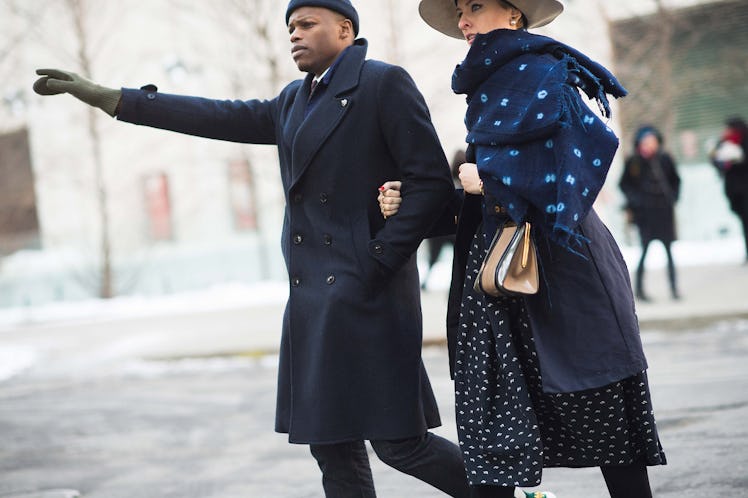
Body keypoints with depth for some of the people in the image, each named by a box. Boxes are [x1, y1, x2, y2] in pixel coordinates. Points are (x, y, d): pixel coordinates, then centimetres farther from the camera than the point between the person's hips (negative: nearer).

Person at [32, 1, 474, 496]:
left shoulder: (384, 83, -4)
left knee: (398, 443, -8)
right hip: (314, 303, 8)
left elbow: (432, 181, -10)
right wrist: (111, 99, 14)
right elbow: (222, 117, 18)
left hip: (368, 293, -8)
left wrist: (377, 265, -15)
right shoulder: (294, 102, 19)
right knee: (333, 448, 7)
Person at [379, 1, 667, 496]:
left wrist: (491, 177, -15)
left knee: (598, 406, -1)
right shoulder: (489, 89, 19)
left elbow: (595, 140, -22)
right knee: (488, 411, 2)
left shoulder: (539, 71, -6)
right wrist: (411, 206, 9)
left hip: (559, 263, -8)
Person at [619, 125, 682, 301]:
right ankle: (639, 288, 3)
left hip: (664, 209, 3)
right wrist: (635, 199, -6)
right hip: (644, 211, -3)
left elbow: (675, 180, 16)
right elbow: (624, 184, 5)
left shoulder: (665, 159, 4)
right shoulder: (633, 162, -2)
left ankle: (674, 288, 10)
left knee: (668, 249, 5)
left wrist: (673, 197, 4)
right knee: (645, 249, -4)